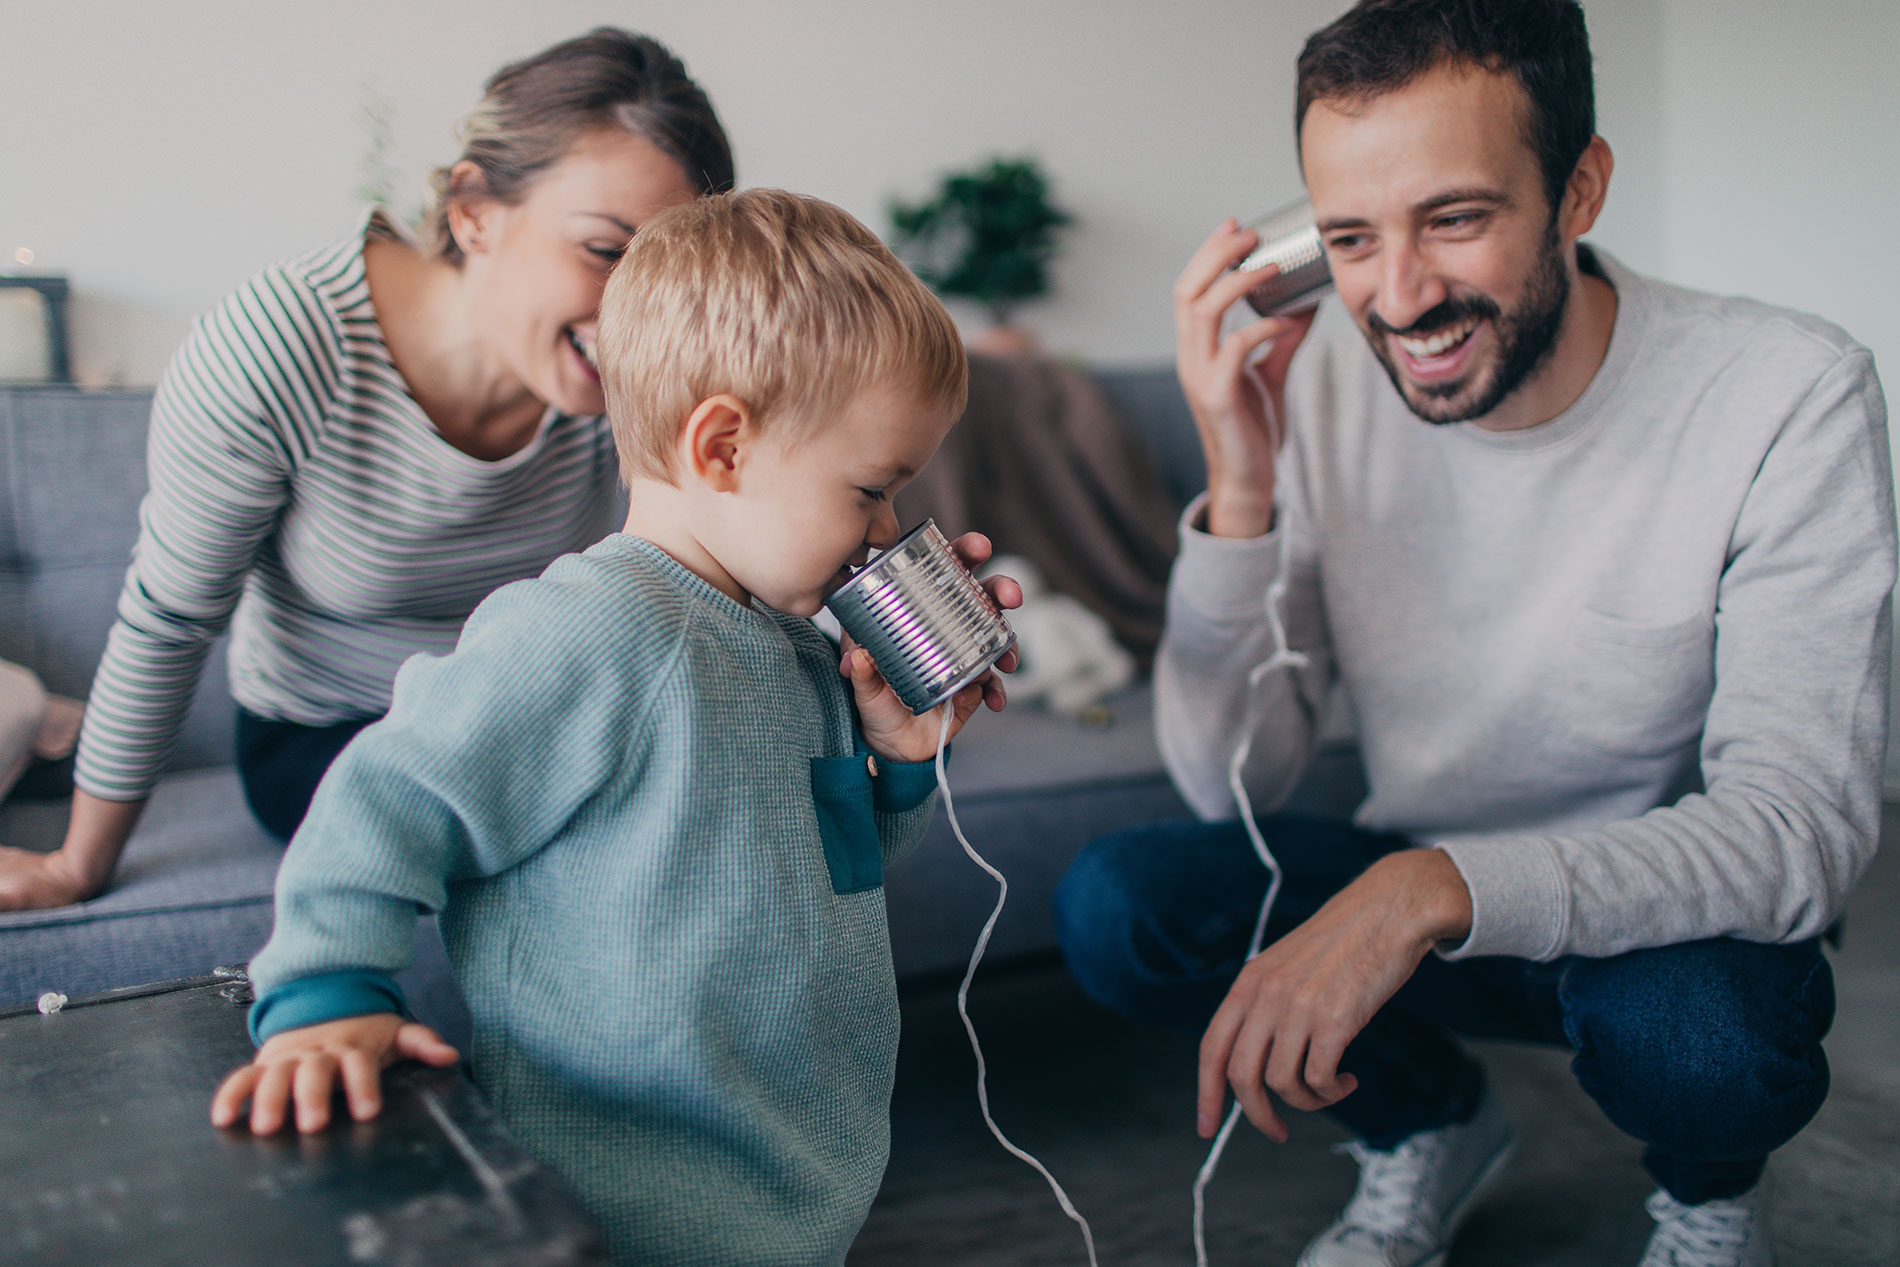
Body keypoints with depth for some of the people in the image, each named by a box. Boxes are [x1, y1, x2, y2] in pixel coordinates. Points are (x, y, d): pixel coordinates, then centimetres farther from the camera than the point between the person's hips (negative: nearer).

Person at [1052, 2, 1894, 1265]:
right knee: (1114, 904, -19)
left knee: (1684, 1018, -35)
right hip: (1416, 893, 3)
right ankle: (1429, 1122, 10)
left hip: (1660, 918, -2)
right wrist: (1242, 489, -29)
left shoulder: (1789, 397, -21)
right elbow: (1235, 783, -13)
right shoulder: (1319, 381, -13)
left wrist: (1436, 887, -41)